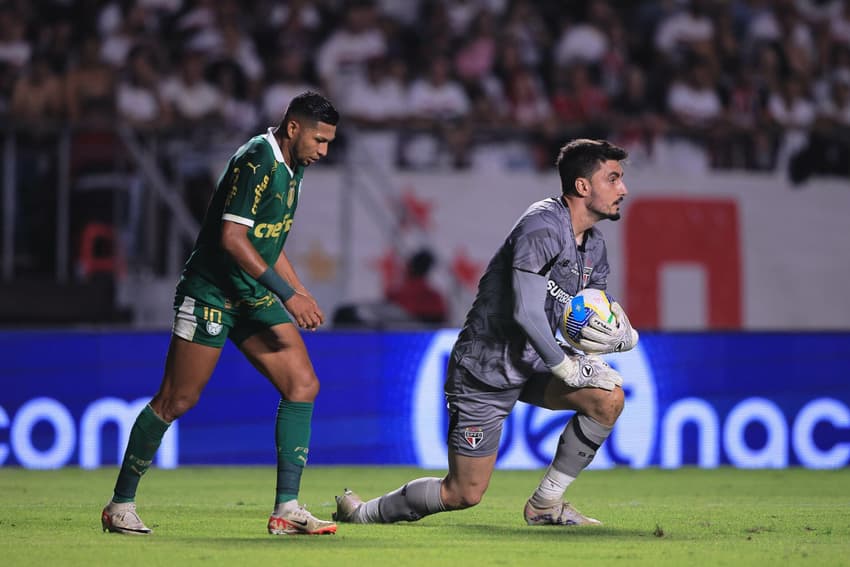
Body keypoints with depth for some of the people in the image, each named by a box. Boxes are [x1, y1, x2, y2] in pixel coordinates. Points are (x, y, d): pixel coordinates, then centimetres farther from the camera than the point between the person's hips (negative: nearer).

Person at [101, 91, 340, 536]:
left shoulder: (289, 168, 11)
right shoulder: (256, 161, -19)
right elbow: (232, 238, -26)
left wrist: (302, 295, 17)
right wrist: (287, 293, -25)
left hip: (255, 297, 9)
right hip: (211, 295, -9)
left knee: (303, 386, -4)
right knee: (177, 399, -4)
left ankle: (286, 509, -4)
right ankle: (121, 503, 9)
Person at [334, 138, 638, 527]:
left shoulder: (594, 246, 8)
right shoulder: (542, 226, -22)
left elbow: (597, 320, 10)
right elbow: (526, 313, -29)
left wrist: (623, 337, -14)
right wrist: (565, 368, -19)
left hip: (531, 364, 8)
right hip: (485, 373, -8)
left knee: (608, 394, -16)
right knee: (464, 493, -4)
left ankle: (546, 503, -1)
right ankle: (362, 512, 20)